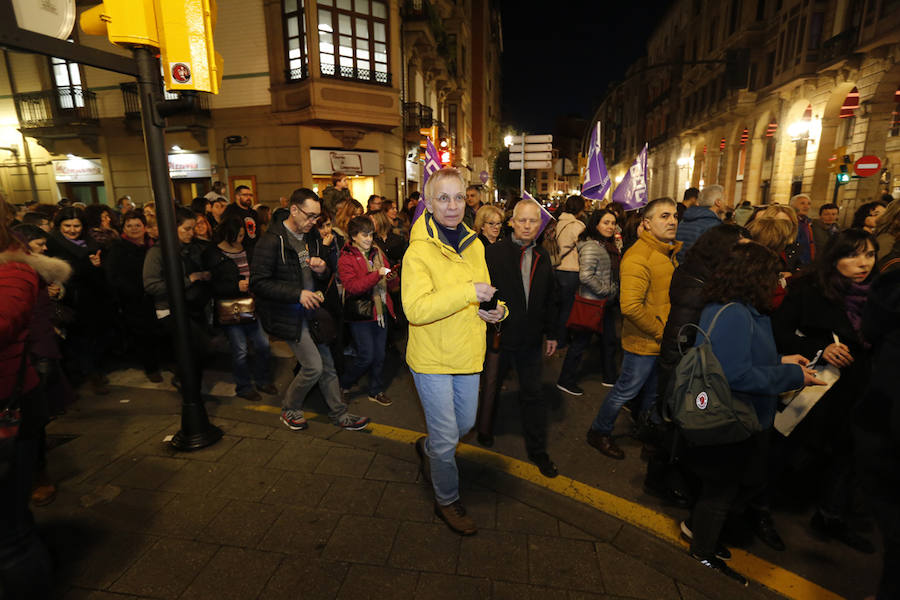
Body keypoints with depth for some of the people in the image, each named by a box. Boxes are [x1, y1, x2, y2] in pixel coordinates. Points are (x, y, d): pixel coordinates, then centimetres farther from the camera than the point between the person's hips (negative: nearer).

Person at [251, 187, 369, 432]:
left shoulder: (312, 236, 7)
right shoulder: (273, 239, -15)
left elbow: (324, 280, 17)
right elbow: (258, 283, -18)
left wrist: (322, 271, -8)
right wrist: (297, 293, -23)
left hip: (311, 309, 7)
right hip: (288, 314, -7)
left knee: (327, 365, 10)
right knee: (313, 366, -7)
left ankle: (339, 414, 24)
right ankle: (289, 408, 20)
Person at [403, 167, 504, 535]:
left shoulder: (474, 245, 5)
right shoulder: (419, 251, -17)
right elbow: (416, 309, -29)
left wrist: (493, 310, -4)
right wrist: (468, 292, -31)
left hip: (468, 353, 7)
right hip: (432, 359, -6)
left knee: (465, 424, 22)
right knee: (447, 438, 7)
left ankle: (426, 448, 54)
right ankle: (447, 501, 34)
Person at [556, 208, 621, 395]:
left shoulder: (607, 245, 12)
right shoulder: (591, 247, -19)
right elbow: (585, 276, -28)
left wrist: (614, 293, 11)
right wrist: (606, 290, -18)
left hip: (606, 303, 9)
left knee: (610, 341, 17)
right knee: (581, 342, 0)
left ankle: (610, 377, 34)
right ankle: (565, 381, 13)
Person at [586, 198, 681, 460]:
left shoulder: (669, 253, 10)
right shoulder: (638, 257, -22)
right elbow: (630, 306, -31)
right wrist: (660, 333, -20)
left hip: (664, 343, 9)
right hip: (643, 344, -9)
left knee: (654, 392, 23)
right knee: (626, 391, 6)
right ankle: (599, 432, 26)